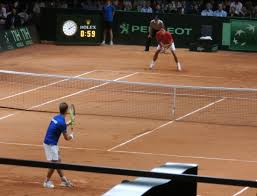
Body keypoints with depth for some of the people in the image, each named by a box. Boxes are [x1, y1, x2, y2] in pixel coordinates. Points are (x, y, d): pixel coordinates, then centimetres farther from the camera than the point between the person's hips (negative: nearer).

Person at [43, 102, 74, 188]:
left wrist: (67, 124, 27)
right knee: (54, 163, -2)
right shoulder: (62, 122, -23)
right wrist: (72, 136, 8)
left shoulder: (56, 117, 3)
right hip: (50, 144, -9)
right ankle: (47, 181, 11)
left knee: (58, 161, 15)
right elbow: (66, 138, -13)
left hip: (52, 143, 9)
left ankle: (64, 180, 21)